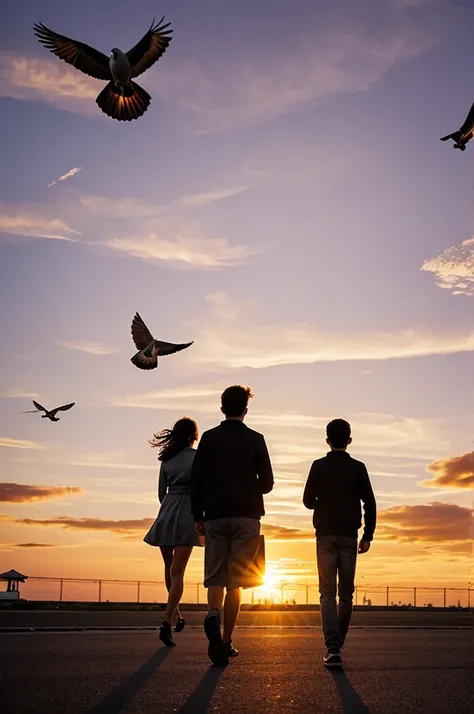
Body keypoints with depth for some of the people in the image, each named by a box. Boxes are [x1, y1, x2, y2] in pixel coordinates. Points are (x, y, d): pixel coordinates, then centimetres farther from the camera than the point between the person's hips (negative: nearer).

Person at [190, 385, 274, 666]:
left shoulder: (209, 438, 4)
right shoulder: (255, 439, 1)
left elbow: (196, 481, 1)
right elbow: (267, 483, 0)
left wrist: (198, 516, 8)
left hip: (215, 516, 1)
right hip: (246, 516, -1)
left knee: (215, 576, 5)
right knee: (235, 579, 5)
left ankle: (213, 614, -24)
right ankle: (226, 640, 5)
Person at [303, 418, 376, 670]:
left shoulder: (319, 466, -1)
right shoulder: (358, 468, 2)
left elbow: (308, 500, 0)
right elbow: (370, 504, -1)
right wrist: (368, 536, 5)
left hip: (326, 535, -1)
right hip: (349, 536, 1)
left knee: (328, 593, -1)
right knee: (346, 593, 11)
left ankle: (332, 648, -14)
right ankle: (336, 644, 18)